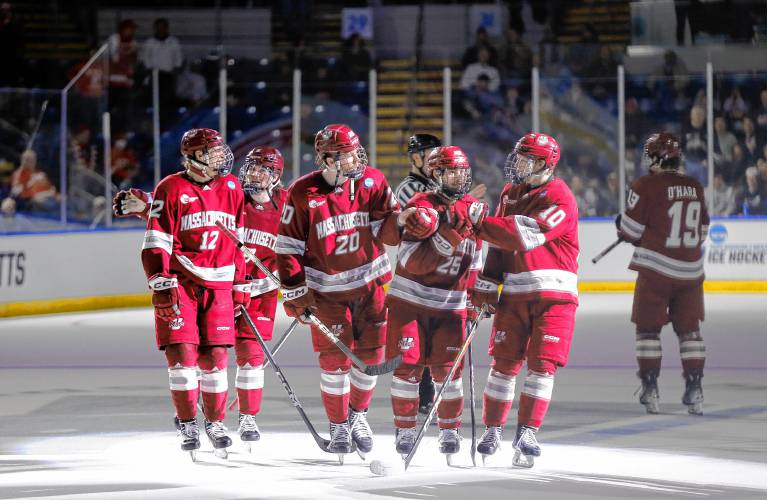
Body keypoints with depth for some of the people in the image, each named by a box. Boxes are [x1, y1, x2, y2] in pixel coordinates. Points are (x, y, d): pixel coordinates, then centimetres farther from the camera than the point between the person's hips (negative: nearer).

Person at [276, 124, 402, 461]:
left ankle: (358, 416, 32)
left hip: (369, 284, 3)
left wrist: (401, 220, -27)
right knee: (335, 360, 0)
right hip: (326, 289, -3)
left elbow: (386, 231, -5)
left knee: (370, 355, 8)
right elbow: (287, 246, -6)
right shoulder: (303, 193, -12)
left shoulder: (372, 182, -5)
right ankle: (338, 428, 16)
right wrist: (294, 291, -10)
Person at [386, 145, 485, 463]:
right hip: (409, 299, -3)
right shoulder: (421, 207, -13)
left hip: (450, 305, 3)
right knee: (408, 365, -3)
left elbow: (476, 262, 14)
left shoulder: (473, 209, 4)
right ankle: (405, 429, 9)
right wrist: (449, 235, -32)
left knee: (447, 368, -2)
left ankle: (450, 430, 10)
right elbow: (413, 262, -24)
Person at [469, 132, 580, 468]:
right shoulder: (510, 193, 12)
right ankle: (493, 428, 13)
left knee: (542, 363, -9)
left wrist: (479, 225, -25)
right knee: (504, 361, 2)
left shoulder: (559, 198, -12)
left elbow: (525, 235, -26)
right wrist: (486, 285, 9)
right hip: (514, 292, 5)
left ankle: (527, 433, -4)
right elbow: (501, 244, 18)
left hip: (554, 293, -5)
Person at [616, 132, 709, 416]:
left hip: (656, 271, -4)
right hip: (690, 270, 4)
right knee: (689, 329, 11)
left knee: (648, 328, 7)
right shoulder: (695, 188, 6)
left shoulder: (646, 186, -10)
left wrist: (621, 225, 16)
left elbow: (631, 230, -7)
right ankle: (694, 390, 6)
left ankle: (650, 389, 4)